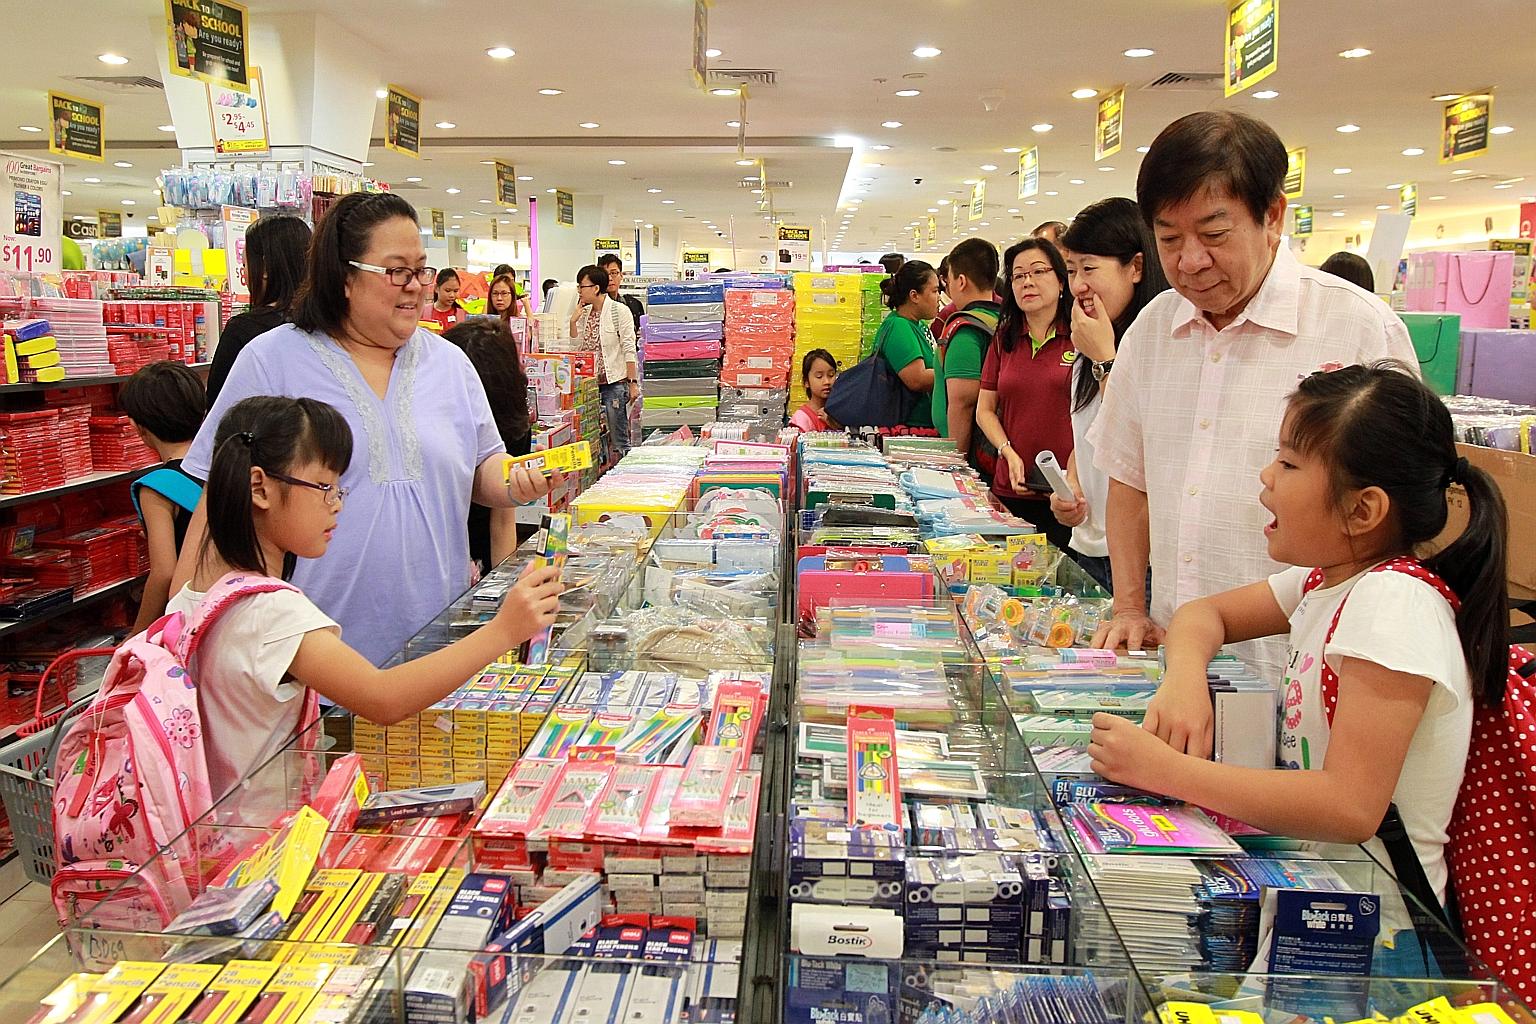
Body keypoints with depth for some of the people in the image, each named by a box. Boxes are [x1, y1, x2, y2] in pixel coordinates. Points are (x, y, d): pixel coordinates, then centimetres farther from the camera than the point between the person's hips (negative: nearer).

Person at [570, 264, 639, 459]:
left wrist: (633, 382, -14)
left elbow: (629, 349, -9)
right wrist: (573, 321, 3)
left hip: (614, 382, -6)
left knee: (618, 441, -3)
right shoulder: (584, 313, 12)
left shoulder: (620, 311, -6)